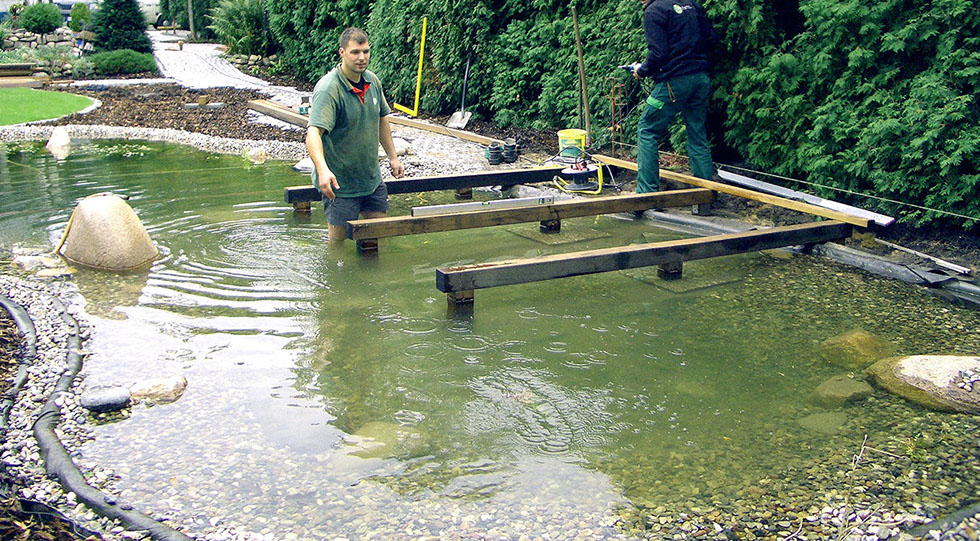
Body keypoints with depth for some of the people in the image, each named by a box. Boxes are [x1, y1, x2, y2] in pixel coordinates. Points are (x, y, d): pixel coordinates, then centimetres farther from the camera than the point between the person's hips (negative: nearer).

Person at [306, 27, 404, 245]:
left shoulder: (373, 81, 2)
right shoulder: (328, 89, -23)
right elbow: (313, 133, -35)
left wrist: (392, 156, 19)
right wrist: (323, 170, -50)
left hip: (372, 178, 7)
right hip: (339, 180, -7)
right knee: (337, 239, 1)